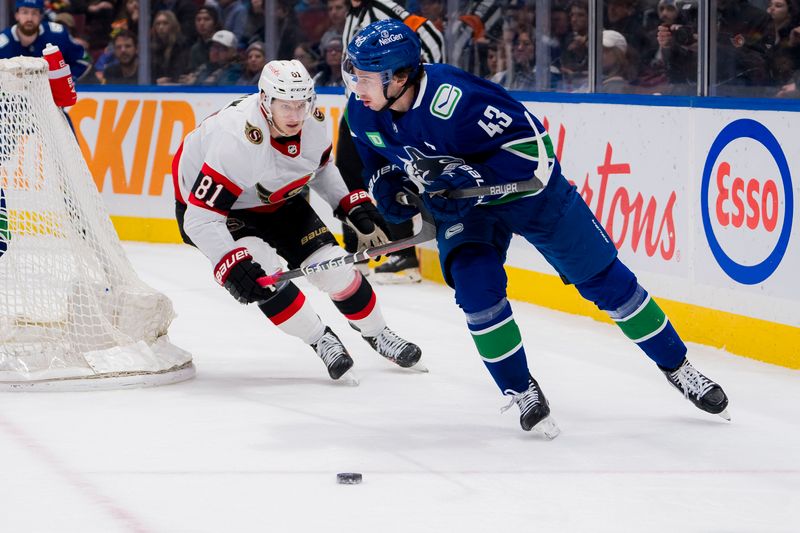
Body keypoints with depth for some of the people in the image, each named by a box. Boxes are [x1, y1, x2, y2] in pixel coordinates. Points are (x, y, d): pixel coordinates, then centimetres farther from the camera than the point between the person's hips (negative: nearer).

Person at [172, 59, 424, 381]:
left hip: (274, 197, 5)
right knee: (261, 269, -27)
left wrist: (353, 204, -2)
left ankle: (377, 333, 21)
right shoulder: (238, 140, -41)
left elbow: (320, 167, 7)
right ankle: (320, 340, -7)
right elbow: (202, 219, -41)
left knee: (331, 265, -3)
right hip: (206, 201, -5)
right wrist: (231, 267, -51)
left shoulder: (315, 123, -19)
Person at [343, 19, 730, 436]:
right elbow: (376, 156, 7)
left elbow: (531, 145, -33)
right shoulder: (362, 113, -15)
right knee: (476, 287, -18)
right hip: (458, 206, 5)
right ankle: (522, 392, 1)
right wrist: (386, 186, -14)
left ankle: (676, 366, 17)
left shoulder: (453, 99, -38)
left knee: (602, 278, 2)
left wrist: (466, 180, -37)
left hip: (527, 188, -5)